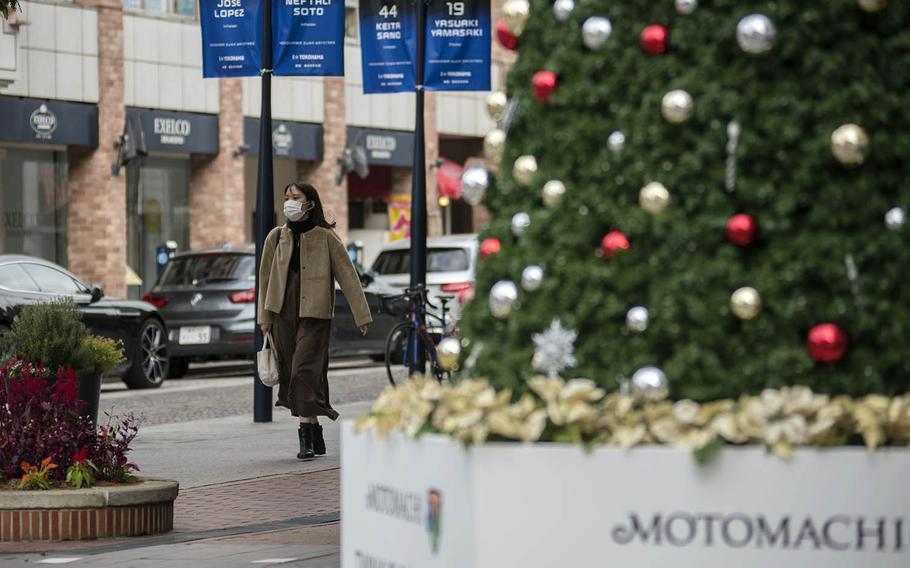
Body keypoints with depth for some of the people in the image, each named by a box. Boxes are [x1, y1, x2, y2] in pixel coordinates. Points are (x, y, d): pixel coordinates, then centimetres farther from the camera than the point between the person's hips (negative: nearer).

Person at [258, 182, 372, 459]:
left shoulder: (326, 238, -2)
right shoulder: (276, 237, 9)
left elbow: (348, 276, -1)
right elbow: (265, 277, 14)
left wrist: (361, 315, -4)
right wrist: (265, 317, 11)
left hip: (314, 314, -5)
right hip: (284, 314, 5)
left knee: (305, 370, -16)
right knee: (290, 371, 6)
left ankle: (306, 436, -16)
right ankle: (316, 437, 17)